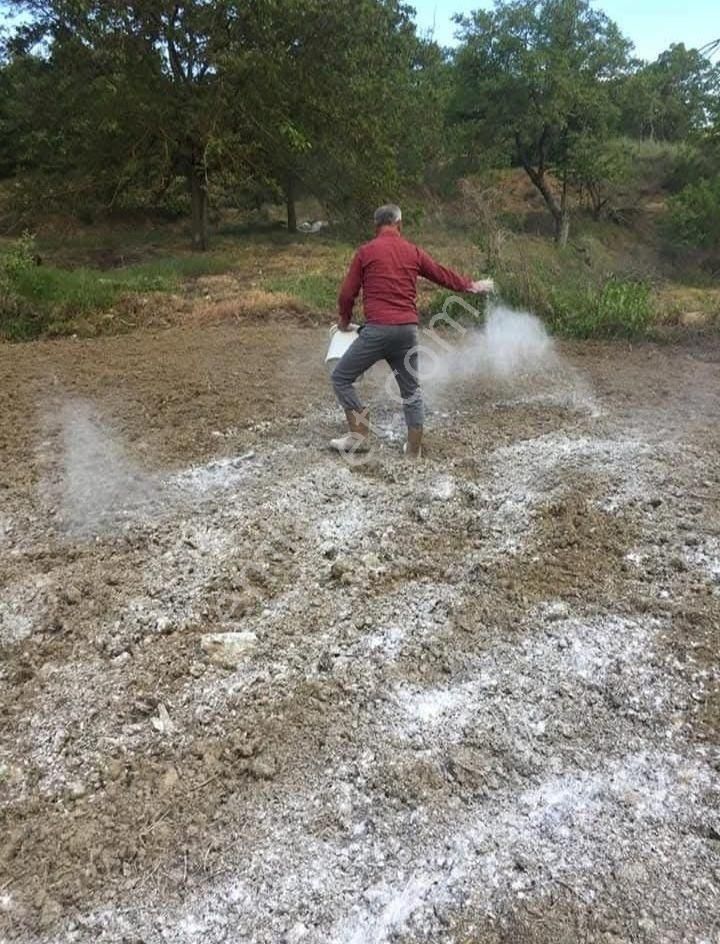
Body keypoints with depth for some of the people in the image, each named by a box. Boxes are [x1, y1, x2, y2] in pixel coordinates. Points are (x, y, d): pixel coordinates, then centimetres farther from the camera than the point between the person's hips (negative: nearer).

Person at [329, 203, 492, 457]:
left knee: (341, 377, 9)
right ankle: (414, 449, 17)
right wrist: (472, 285, 39)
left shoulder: (366, 251, 2)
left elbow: (347, 294, 2)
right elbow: (443, 274, 23)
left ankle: (358, 435, 5)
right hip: (408, 330, 5)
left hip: (378, 329, -4)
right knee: (411, 390, 15)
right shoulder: (413, 252, 12)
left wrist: (344, 320, 20)